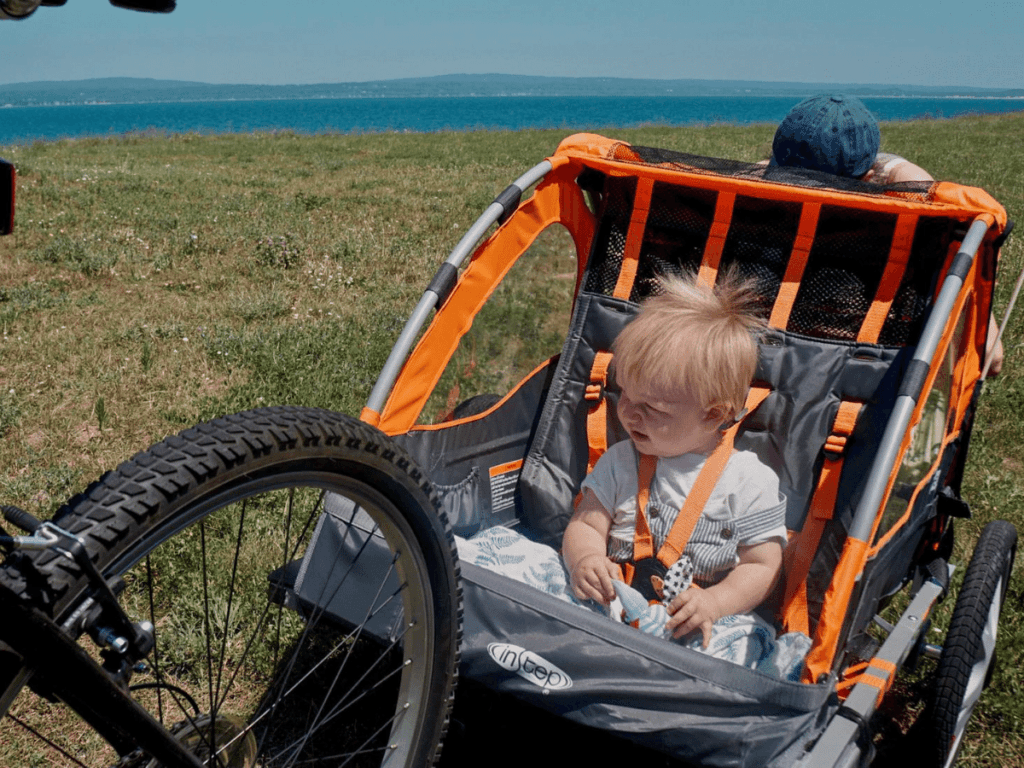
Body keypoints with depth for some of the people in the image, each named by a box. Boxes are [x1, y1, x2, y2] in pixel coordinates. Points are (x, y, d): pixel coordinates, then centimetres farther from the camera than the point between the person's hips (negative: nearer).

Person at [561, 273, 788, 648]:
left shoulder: (751, 482, 0)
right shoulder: (619, 462, 12)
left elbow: (762, 567, 1)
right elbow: (585, 524, 11)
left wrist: (715, 603, -18)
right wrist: (584, 559, -14)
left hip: (688, 629, -1)